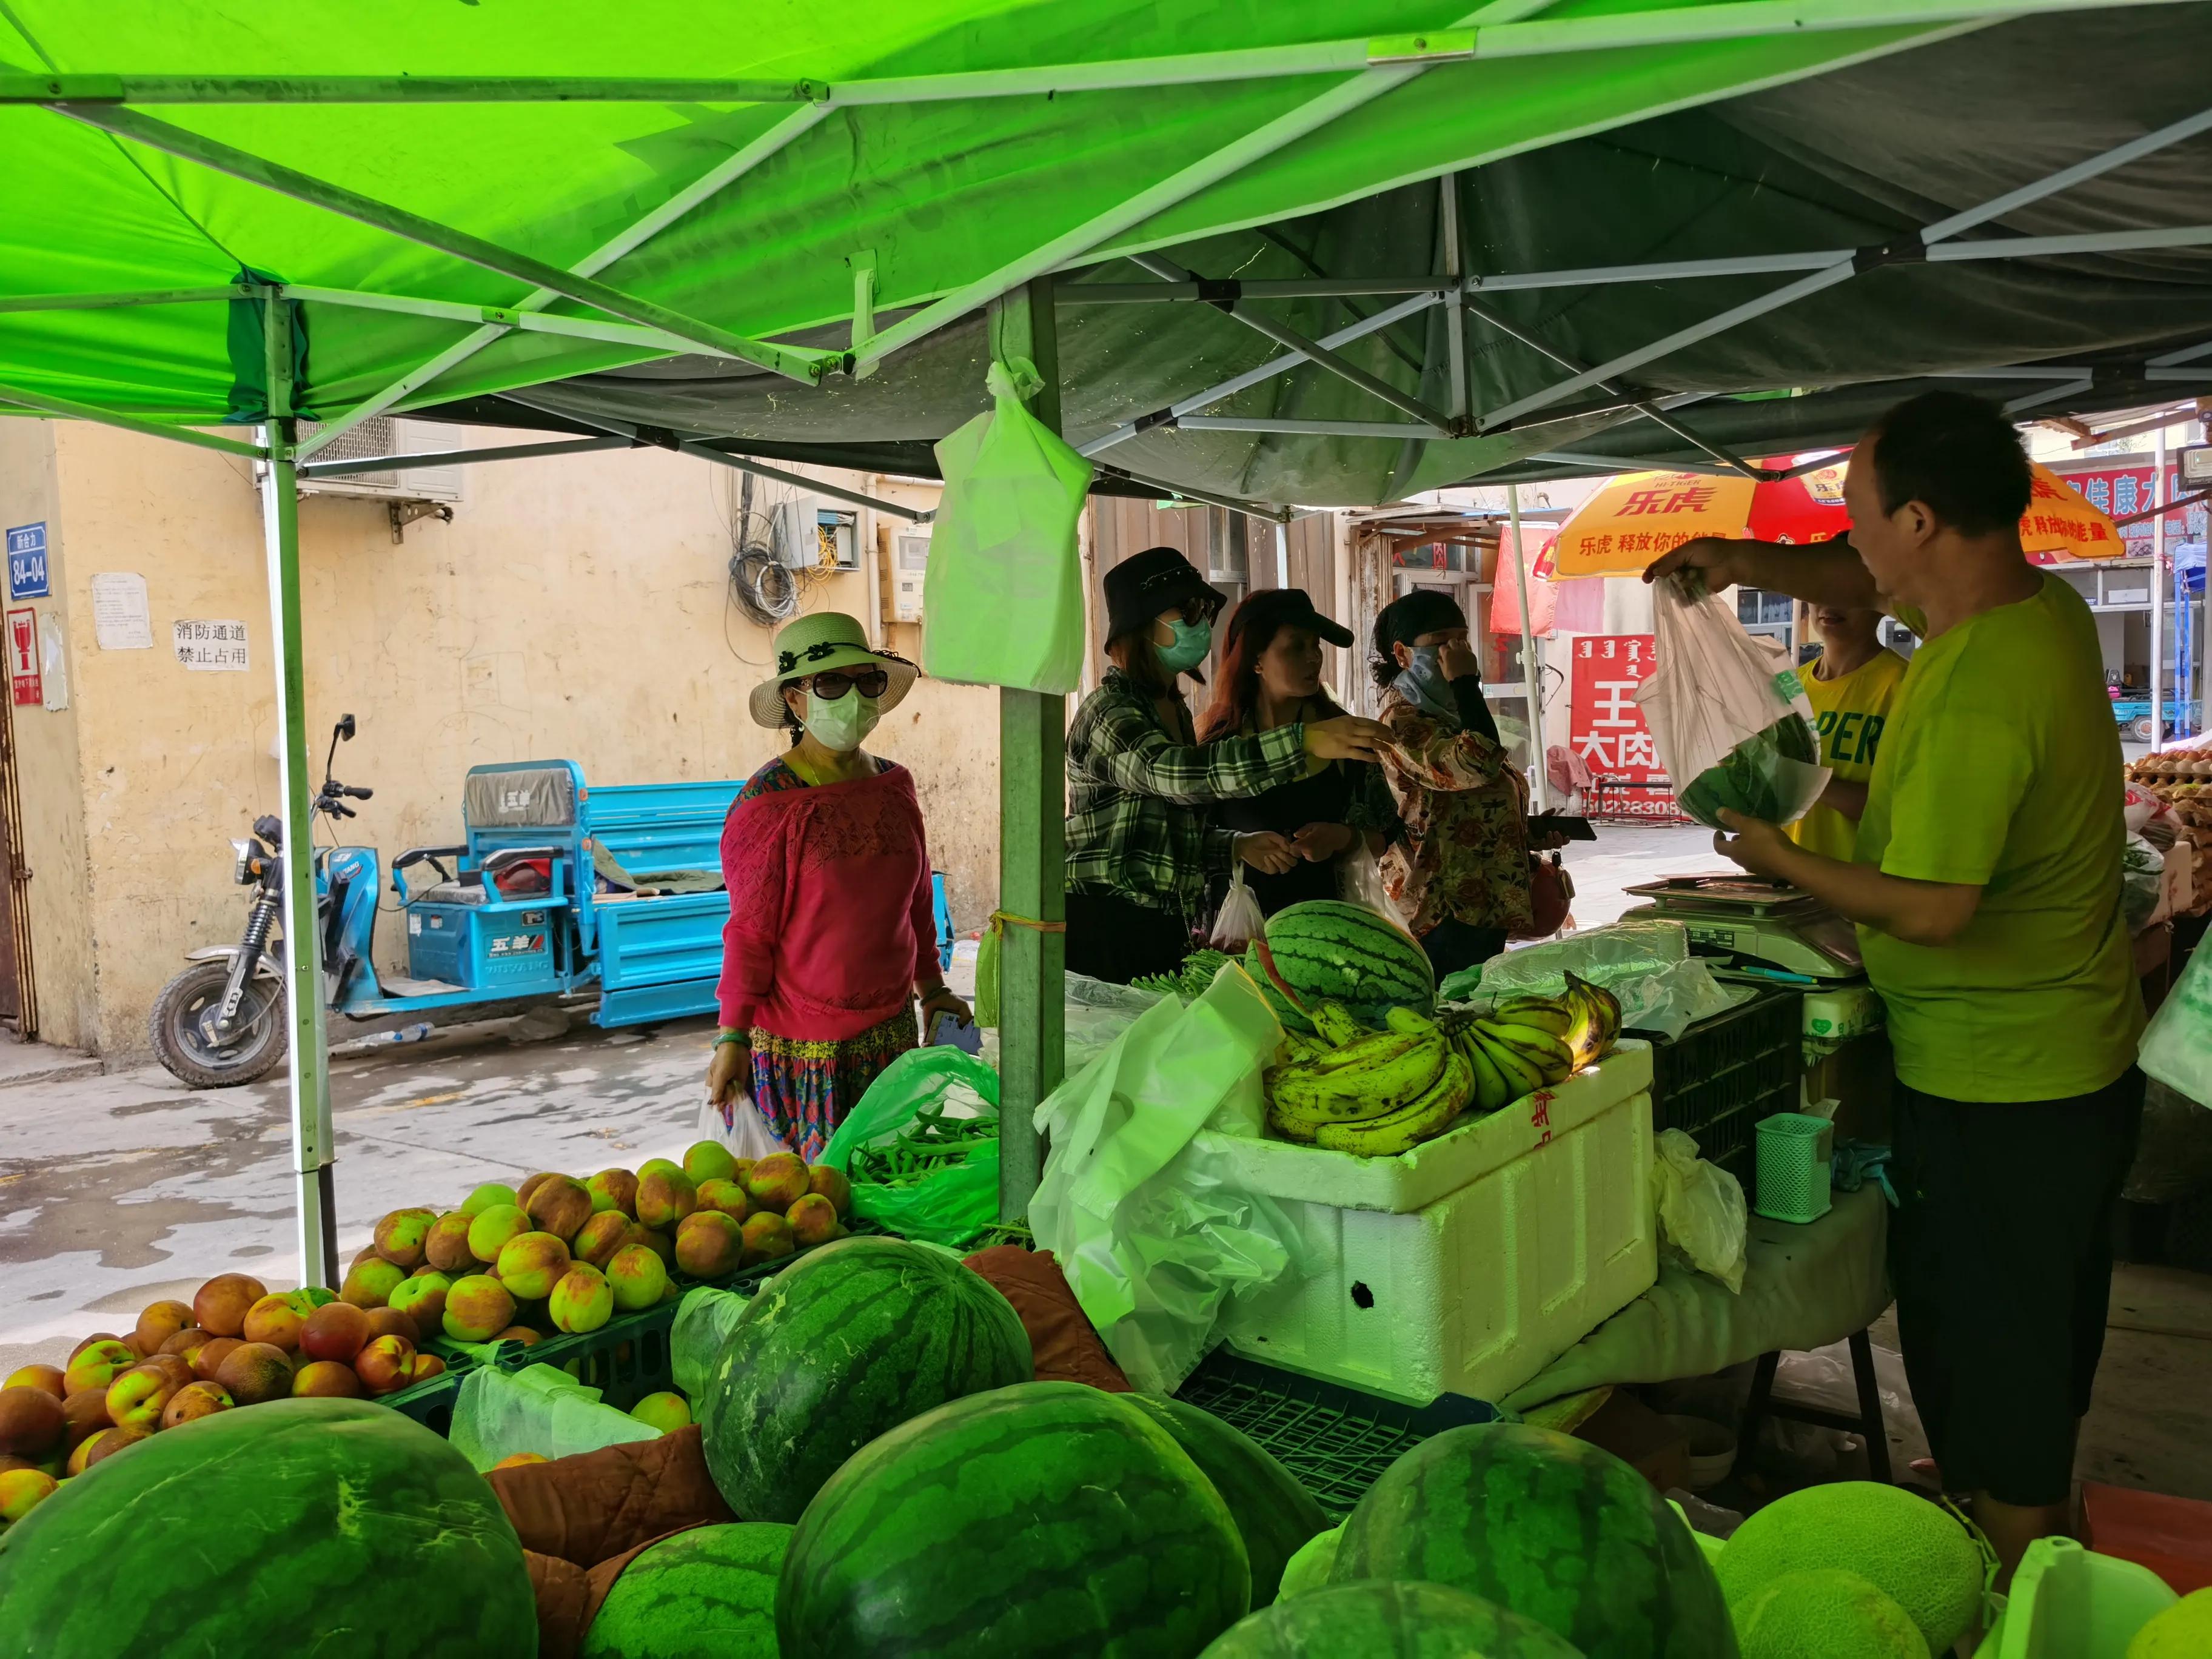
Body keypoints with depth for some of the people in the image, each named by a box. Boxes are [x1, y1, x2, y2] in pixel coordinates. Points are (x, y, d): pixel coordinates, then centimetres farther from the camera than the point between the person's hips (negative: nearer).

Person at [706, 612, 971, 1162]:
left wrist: (930, 984, 15)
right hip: (800, 1044, -5)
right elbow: (749, 931, -11)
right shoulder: (769, 802, -12)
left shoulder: (894, 786, 5)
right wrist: (732, 1036, -10)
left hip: (891, 1029, 6)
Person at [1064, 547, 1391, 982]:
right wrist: (1304, 742, -39)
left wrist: (1239, 845, 1)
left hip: (1168, 931, 8)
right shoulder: (1109, 713, -12)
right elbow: (1173, 773, -33)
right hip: (1104, 934, -8)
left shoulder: (1175, 709, 16)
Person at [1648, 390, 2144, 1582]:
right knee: (2041, 1350, 28)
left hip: (1995, 1093, -10)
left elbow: (1929, 910, -30)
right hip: (2077, 1066, 10)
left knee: (1990, 1361, 8)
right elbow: (1872, 587, 17)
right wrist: (1749, 563, 4)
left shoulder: (1974, 694, -31)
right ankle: (2043, 1529, 50)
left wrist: (1779, 860, -15)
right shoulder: (2042, 603, 0)